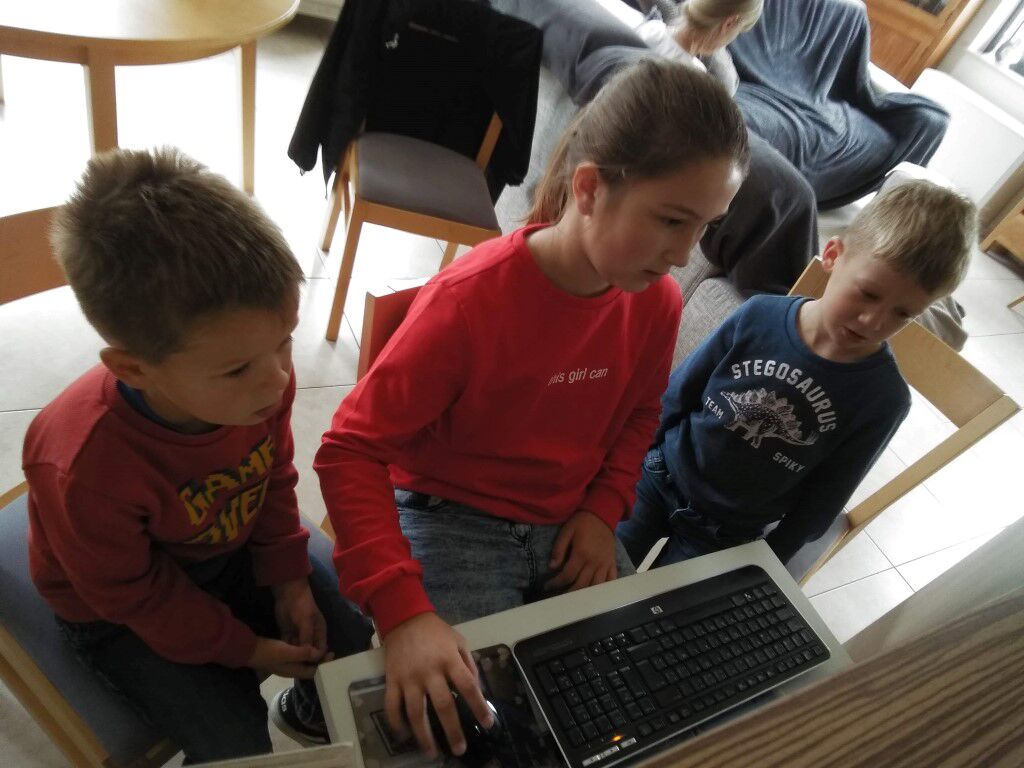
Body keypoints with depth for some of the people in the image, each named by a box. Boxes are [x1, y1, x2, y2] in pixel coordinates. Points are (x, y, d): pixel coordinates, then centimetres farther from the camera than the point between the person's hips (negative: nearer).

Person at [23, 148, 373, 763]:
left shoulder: (260, 376, -27)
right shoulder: (82, 467, -39)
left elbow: (274, 478, -5)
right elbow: (136, 594, -20)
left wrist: (290, 583, -7)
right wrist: (245, 648, -12)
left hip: (233, 551, 4)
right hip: (127, 612, -4)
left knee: (356, 641, 6)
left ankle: (309, 712, 40)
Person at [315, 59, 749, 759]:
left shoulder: (658, 302, -9)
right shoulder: (471, 300, -27)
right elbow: (351, 453, -24)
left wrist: (604, 510, -5)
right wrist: (403, 610, -34)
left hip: (568, 526, 6)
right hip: (451, 520, -5)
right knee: (469, 722, -17)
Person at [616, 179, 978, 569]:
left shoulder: (884, 399, -16)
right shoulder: (759, 316, -15)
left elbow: (822, 500, -7)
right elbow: (677, 395, -3)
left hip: (728, 536, -1)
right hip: (661, 474, 1)